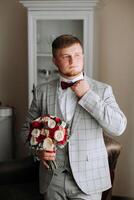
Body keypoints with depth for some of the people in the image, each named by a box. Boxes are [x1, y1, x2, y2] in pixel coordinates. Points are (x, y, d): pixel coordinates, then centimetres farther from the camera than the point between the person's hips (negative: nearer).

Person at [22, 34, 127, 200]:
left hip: (88, 179, -1)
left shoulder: (102, 90, -4)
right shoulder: (43, 91, 2)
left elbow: (119, 128, -14)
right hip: (52, 178, 2)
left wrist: (87, 95, -16)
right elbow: (28, 127, 11)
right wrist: (38, 149, -8)